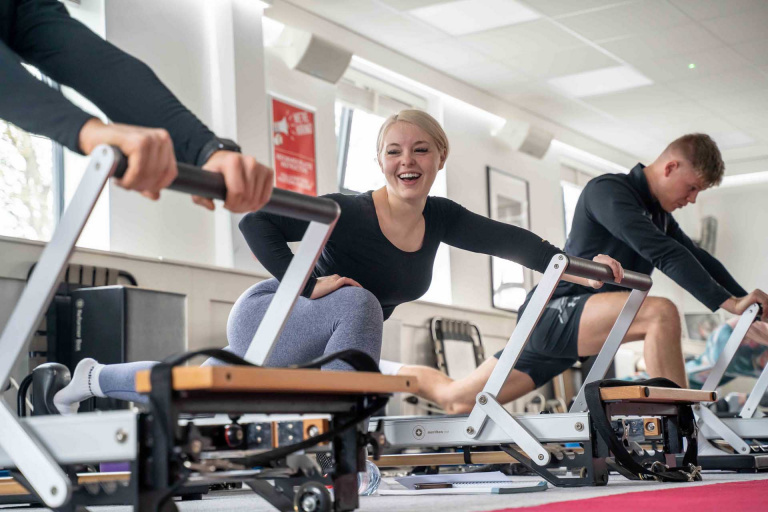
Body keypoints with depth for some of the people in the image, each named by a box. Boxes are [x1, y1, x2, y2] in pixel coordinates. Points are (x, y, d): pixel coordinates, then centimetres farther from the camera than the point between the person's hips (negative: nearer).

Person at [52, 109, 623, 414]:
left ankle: (95, 378, 41)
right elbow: (256, 224, -24)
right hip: (266, 318, -6)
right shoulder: (347, 213, -25)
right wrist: (308, 284, -32)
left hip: (311, 353, 6)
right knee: (359, 301, -32)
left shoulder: (439, 219, -6)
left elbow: (508, 239, -4)